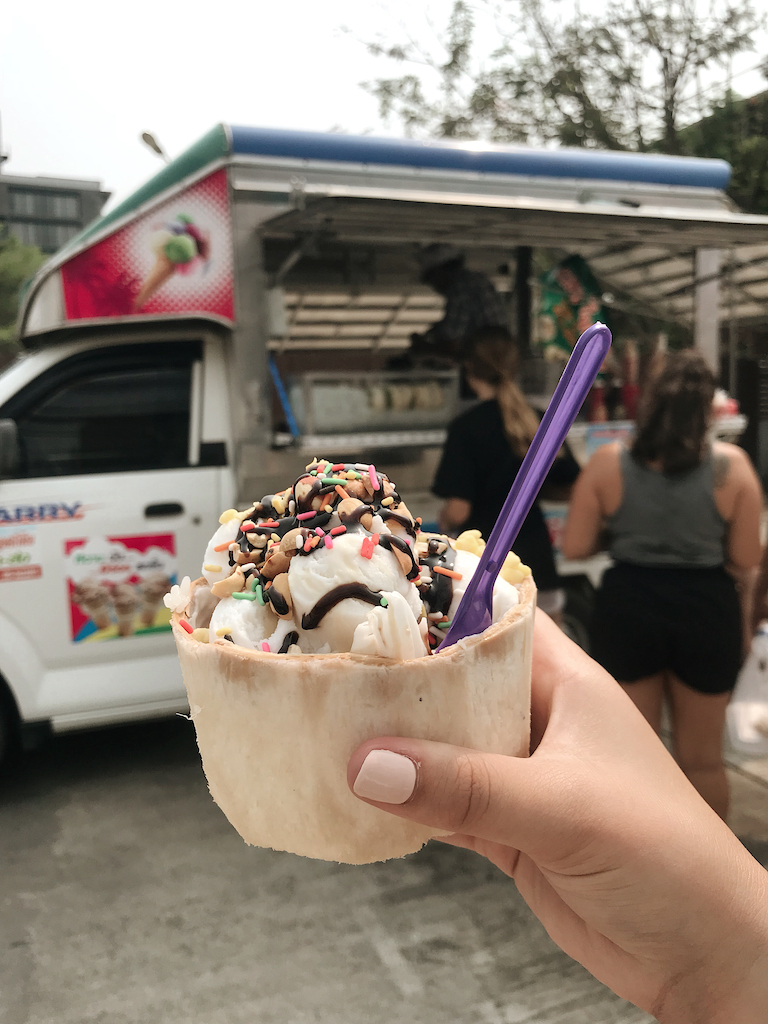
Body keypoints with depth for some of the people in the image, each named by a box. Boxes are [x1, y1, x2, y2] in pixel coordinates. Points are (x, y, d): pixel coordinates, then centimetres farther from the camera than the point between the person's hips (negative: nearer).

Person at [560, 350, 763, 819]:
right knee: (703, 758, 19)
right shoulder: (732, 465, -9)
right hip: (706, 608, 0)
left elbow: (575, 547, -7)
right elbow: (747, 557, -7)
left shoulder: (607, 463, -9)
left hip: (628, 605, 0)